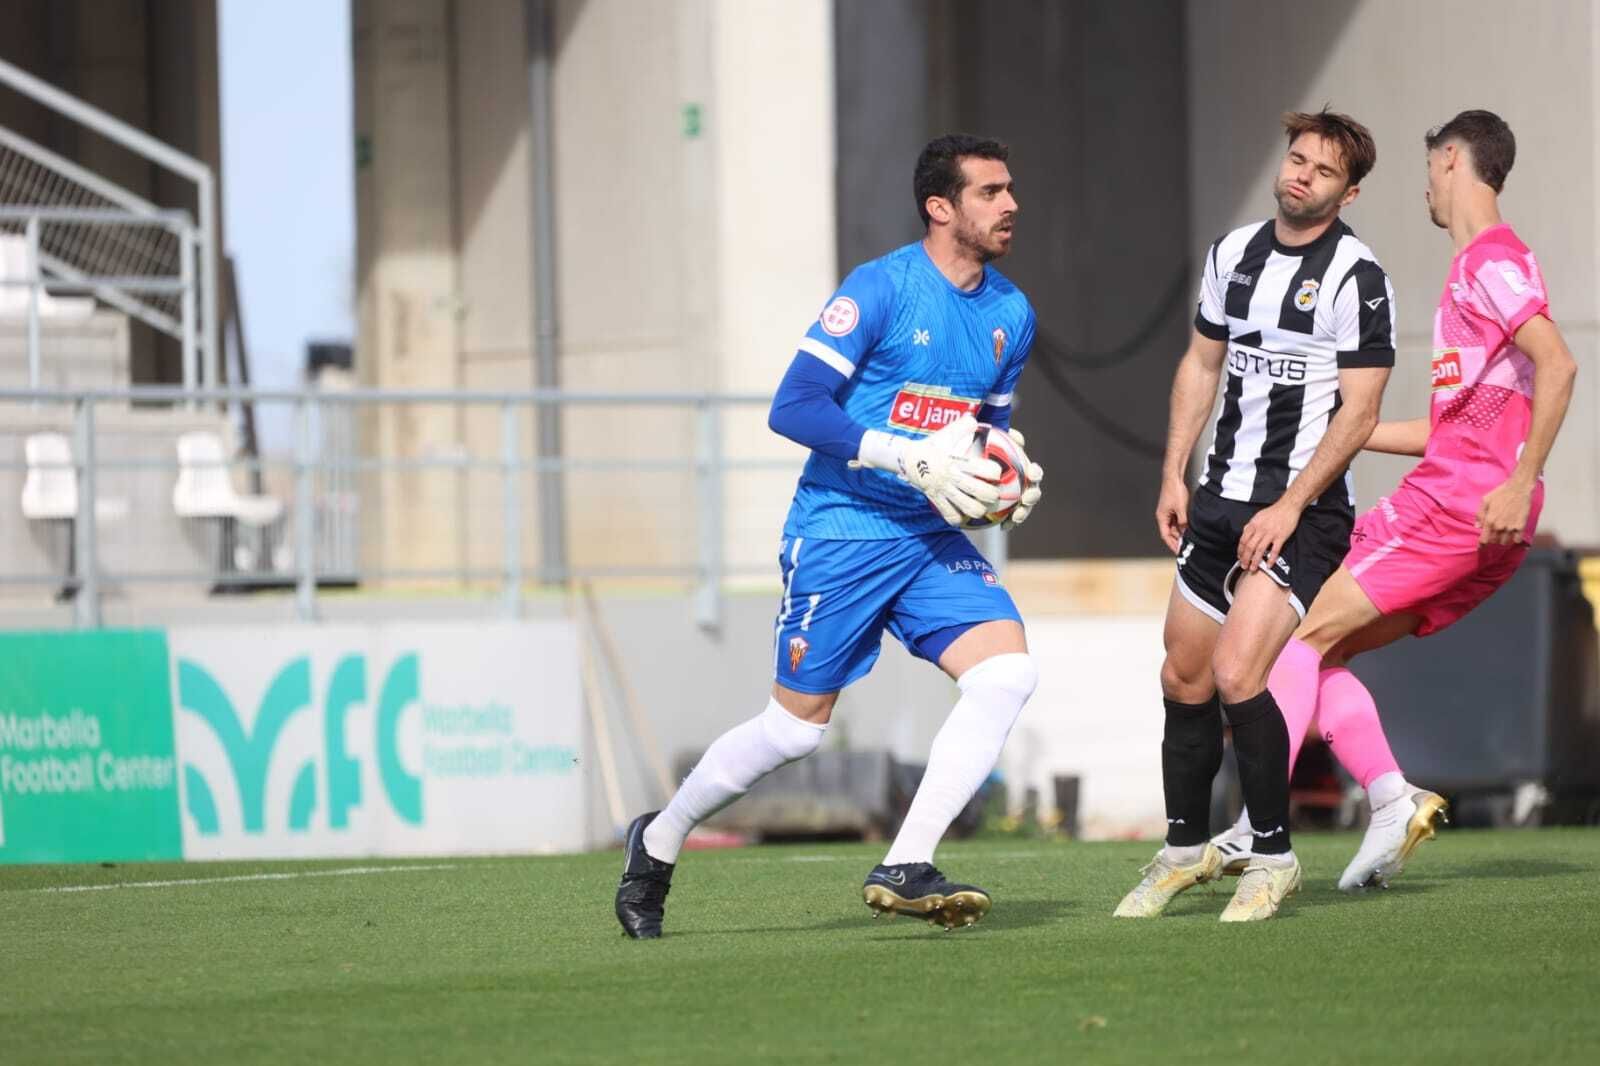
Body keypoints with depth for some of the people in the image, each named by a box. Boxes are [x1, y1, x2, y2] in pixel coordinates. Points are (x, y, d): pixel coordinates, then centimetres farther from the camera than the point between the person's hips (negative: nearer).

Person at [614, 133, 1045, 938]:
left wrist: (1012, 479, -1)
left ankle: (905, 870, -14)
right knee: (796, 726, 2)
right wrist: (913, 458, -25)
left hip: (933, 538, 6)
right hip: (840, 531, -6)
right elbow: (793, 409, -18)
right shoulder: (880, 289, -14)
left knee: (1007, 672, -17)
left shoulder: (1011, 315, 7)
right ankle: (658, 842, 27)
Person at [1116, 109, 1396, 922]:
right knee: (1183, 677, 10)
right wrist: (1173, 476, 12)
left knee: (1237, 673, -19)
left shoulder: (1357, 277, -11)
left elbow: (1358, 412, -14)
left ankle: (1273, 857, -5)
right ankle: (1186, 848, 27)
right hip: (1221, 496, 7)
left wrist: (1290, 507, -18)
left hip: (1303, 510, -7)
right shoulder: (1232, 254, 9)